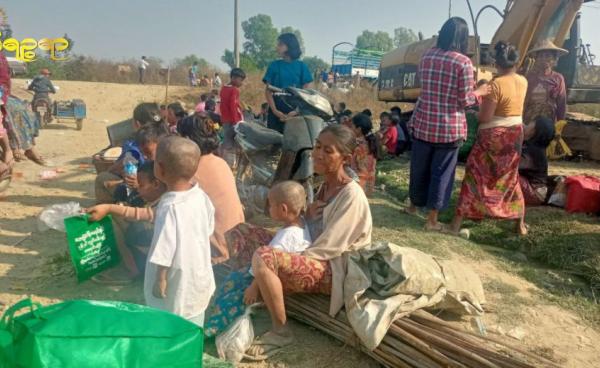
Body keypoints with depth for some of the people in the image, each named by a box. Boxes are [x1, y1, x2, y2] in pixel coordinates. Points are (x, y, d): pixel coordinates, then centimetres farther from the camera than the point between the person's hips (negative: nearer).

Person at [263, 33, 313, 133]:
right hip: (277, 109, 1)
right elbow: (268, 91, 2)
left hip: (296, 111, 0)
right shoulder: (274, 65, 5)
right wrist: (275, 111, -12)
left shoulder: (301, 66, 4)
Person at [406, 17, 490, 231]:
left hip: (423, 123, 5)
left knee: (419, 167, 18)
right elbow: (464, 101, -10)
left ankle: (413, 205, 38)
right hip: (449, 127, -4)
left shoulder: (427, 56, 4)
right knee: (441, 172, 6)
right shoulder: (463, 62, -11)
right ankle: (432, 219, 14)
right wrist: (479, 92, 10)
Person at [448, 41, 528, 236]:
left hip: (493, 136, -6)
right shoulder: (523, 82, 4)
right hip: (515, 134, 6)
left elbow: (484, 118, -18)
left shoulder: (496, 84, -18)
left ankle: (456, 225, 1)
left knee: (474, 177, 0)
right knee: (510, 178, 19)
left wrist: (481, 102, 0)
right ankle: (520, 225, 25)